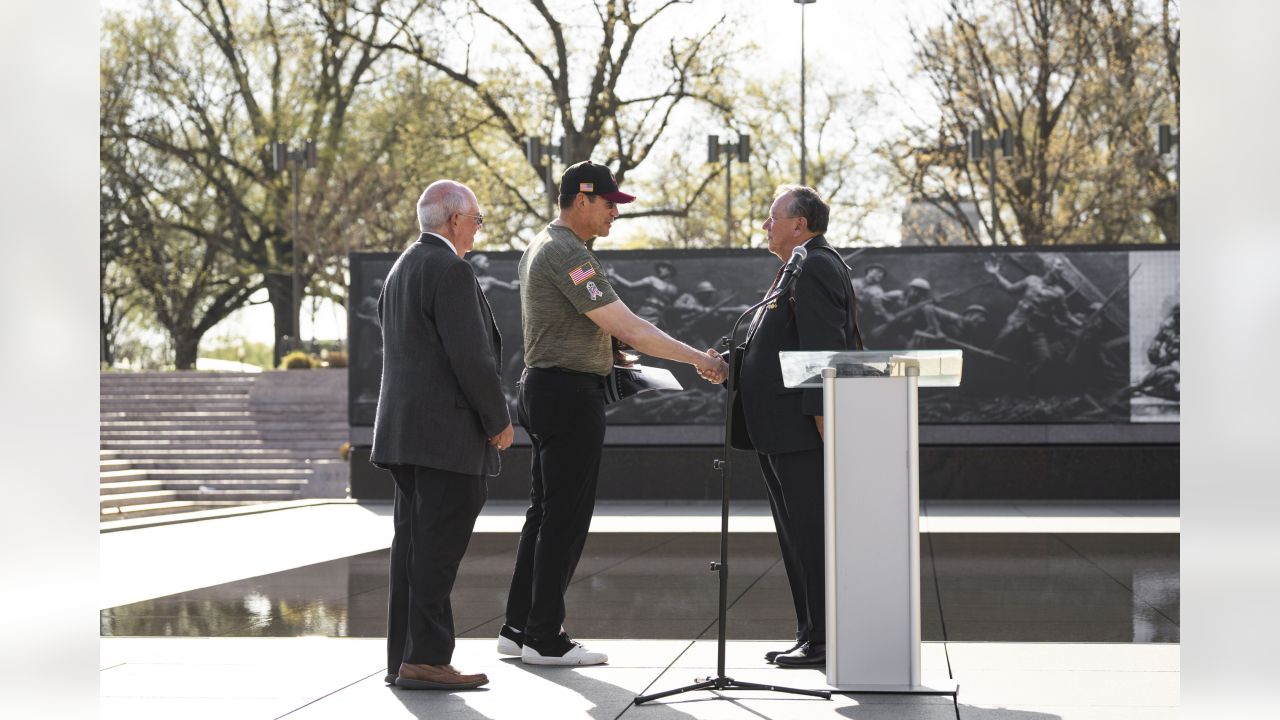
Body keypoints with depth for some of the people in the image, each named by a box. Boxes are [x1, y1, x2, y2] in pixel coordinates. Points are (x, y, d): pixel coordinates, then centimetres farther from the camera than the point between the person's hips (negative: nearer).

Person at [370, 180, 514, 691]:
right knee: (440, 546, -9)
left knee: (415, 545, 10)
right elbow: (470, 355, -19)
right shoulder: (451, 270, -12)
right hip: (446, 431, -9)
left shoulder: (401, 269, 18)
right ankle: (425, 659, -10)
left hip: (404, 428, 10)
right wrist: (498, 421, -9)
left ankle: (402, 657, 12)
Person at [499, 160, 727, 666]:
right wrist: (698, 359, -20)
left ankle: (519, 628, 18)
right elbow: (627, 327, -22)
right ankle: (546, 639, -2)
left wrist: (603, 356, 17)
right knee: (565, 518, -6)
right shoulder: (568, 254, -17)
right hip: (569, 392, -11)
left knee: (545, 512, 14)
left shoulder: (542, 246, 16)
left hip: (543, 387, 11)